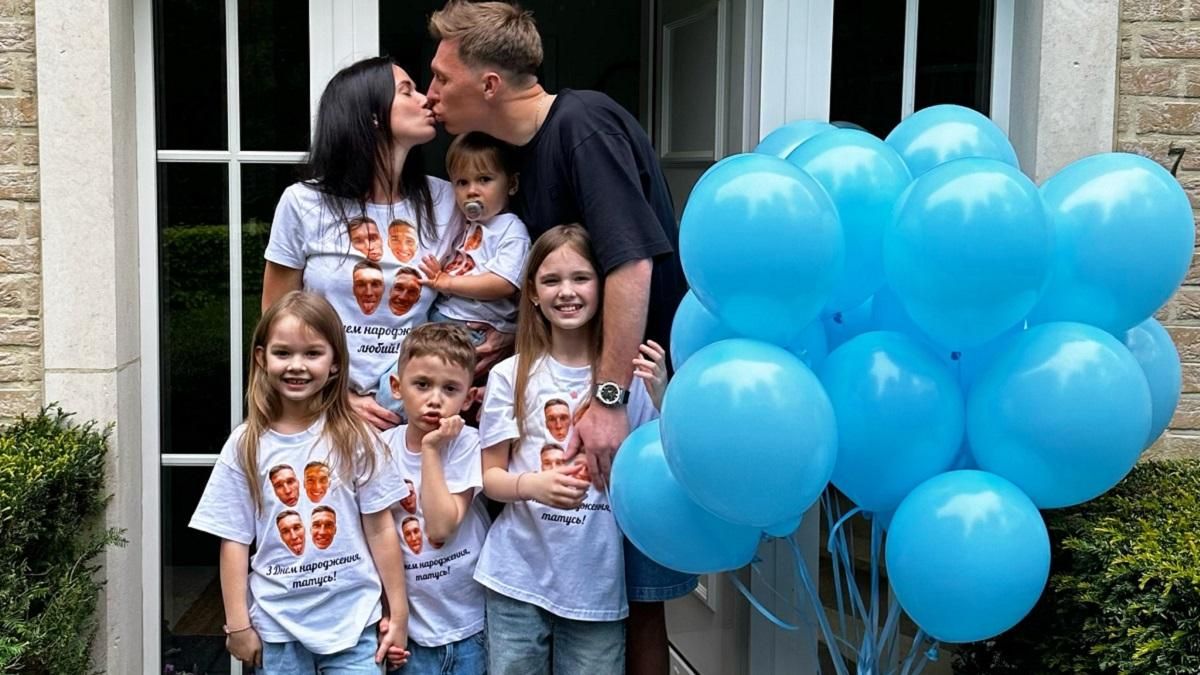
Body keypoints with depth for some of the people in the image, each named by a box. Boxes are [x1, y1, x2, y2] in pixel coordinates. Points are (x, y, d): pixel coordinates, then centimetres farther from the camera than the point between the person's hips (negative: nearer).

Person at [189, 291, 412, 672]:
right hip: (277, 624, 1)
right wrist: (237, 623, -1)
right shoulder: (245, 446, -3)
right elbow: (234, 540, 0)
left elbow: (380, 529, -2)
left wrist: (398, 613, 0)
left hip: (352, 620, -1)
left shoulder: (355, 439, -4)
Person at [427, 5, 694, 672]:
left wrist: (611, 401, -26)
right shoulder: (527, 148, 12)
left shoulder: (584, 122, -16)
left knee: (634, 592, 0)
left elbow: (632, 263, -25)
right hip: (589, 385, 8)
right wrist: (504, 342, 3)